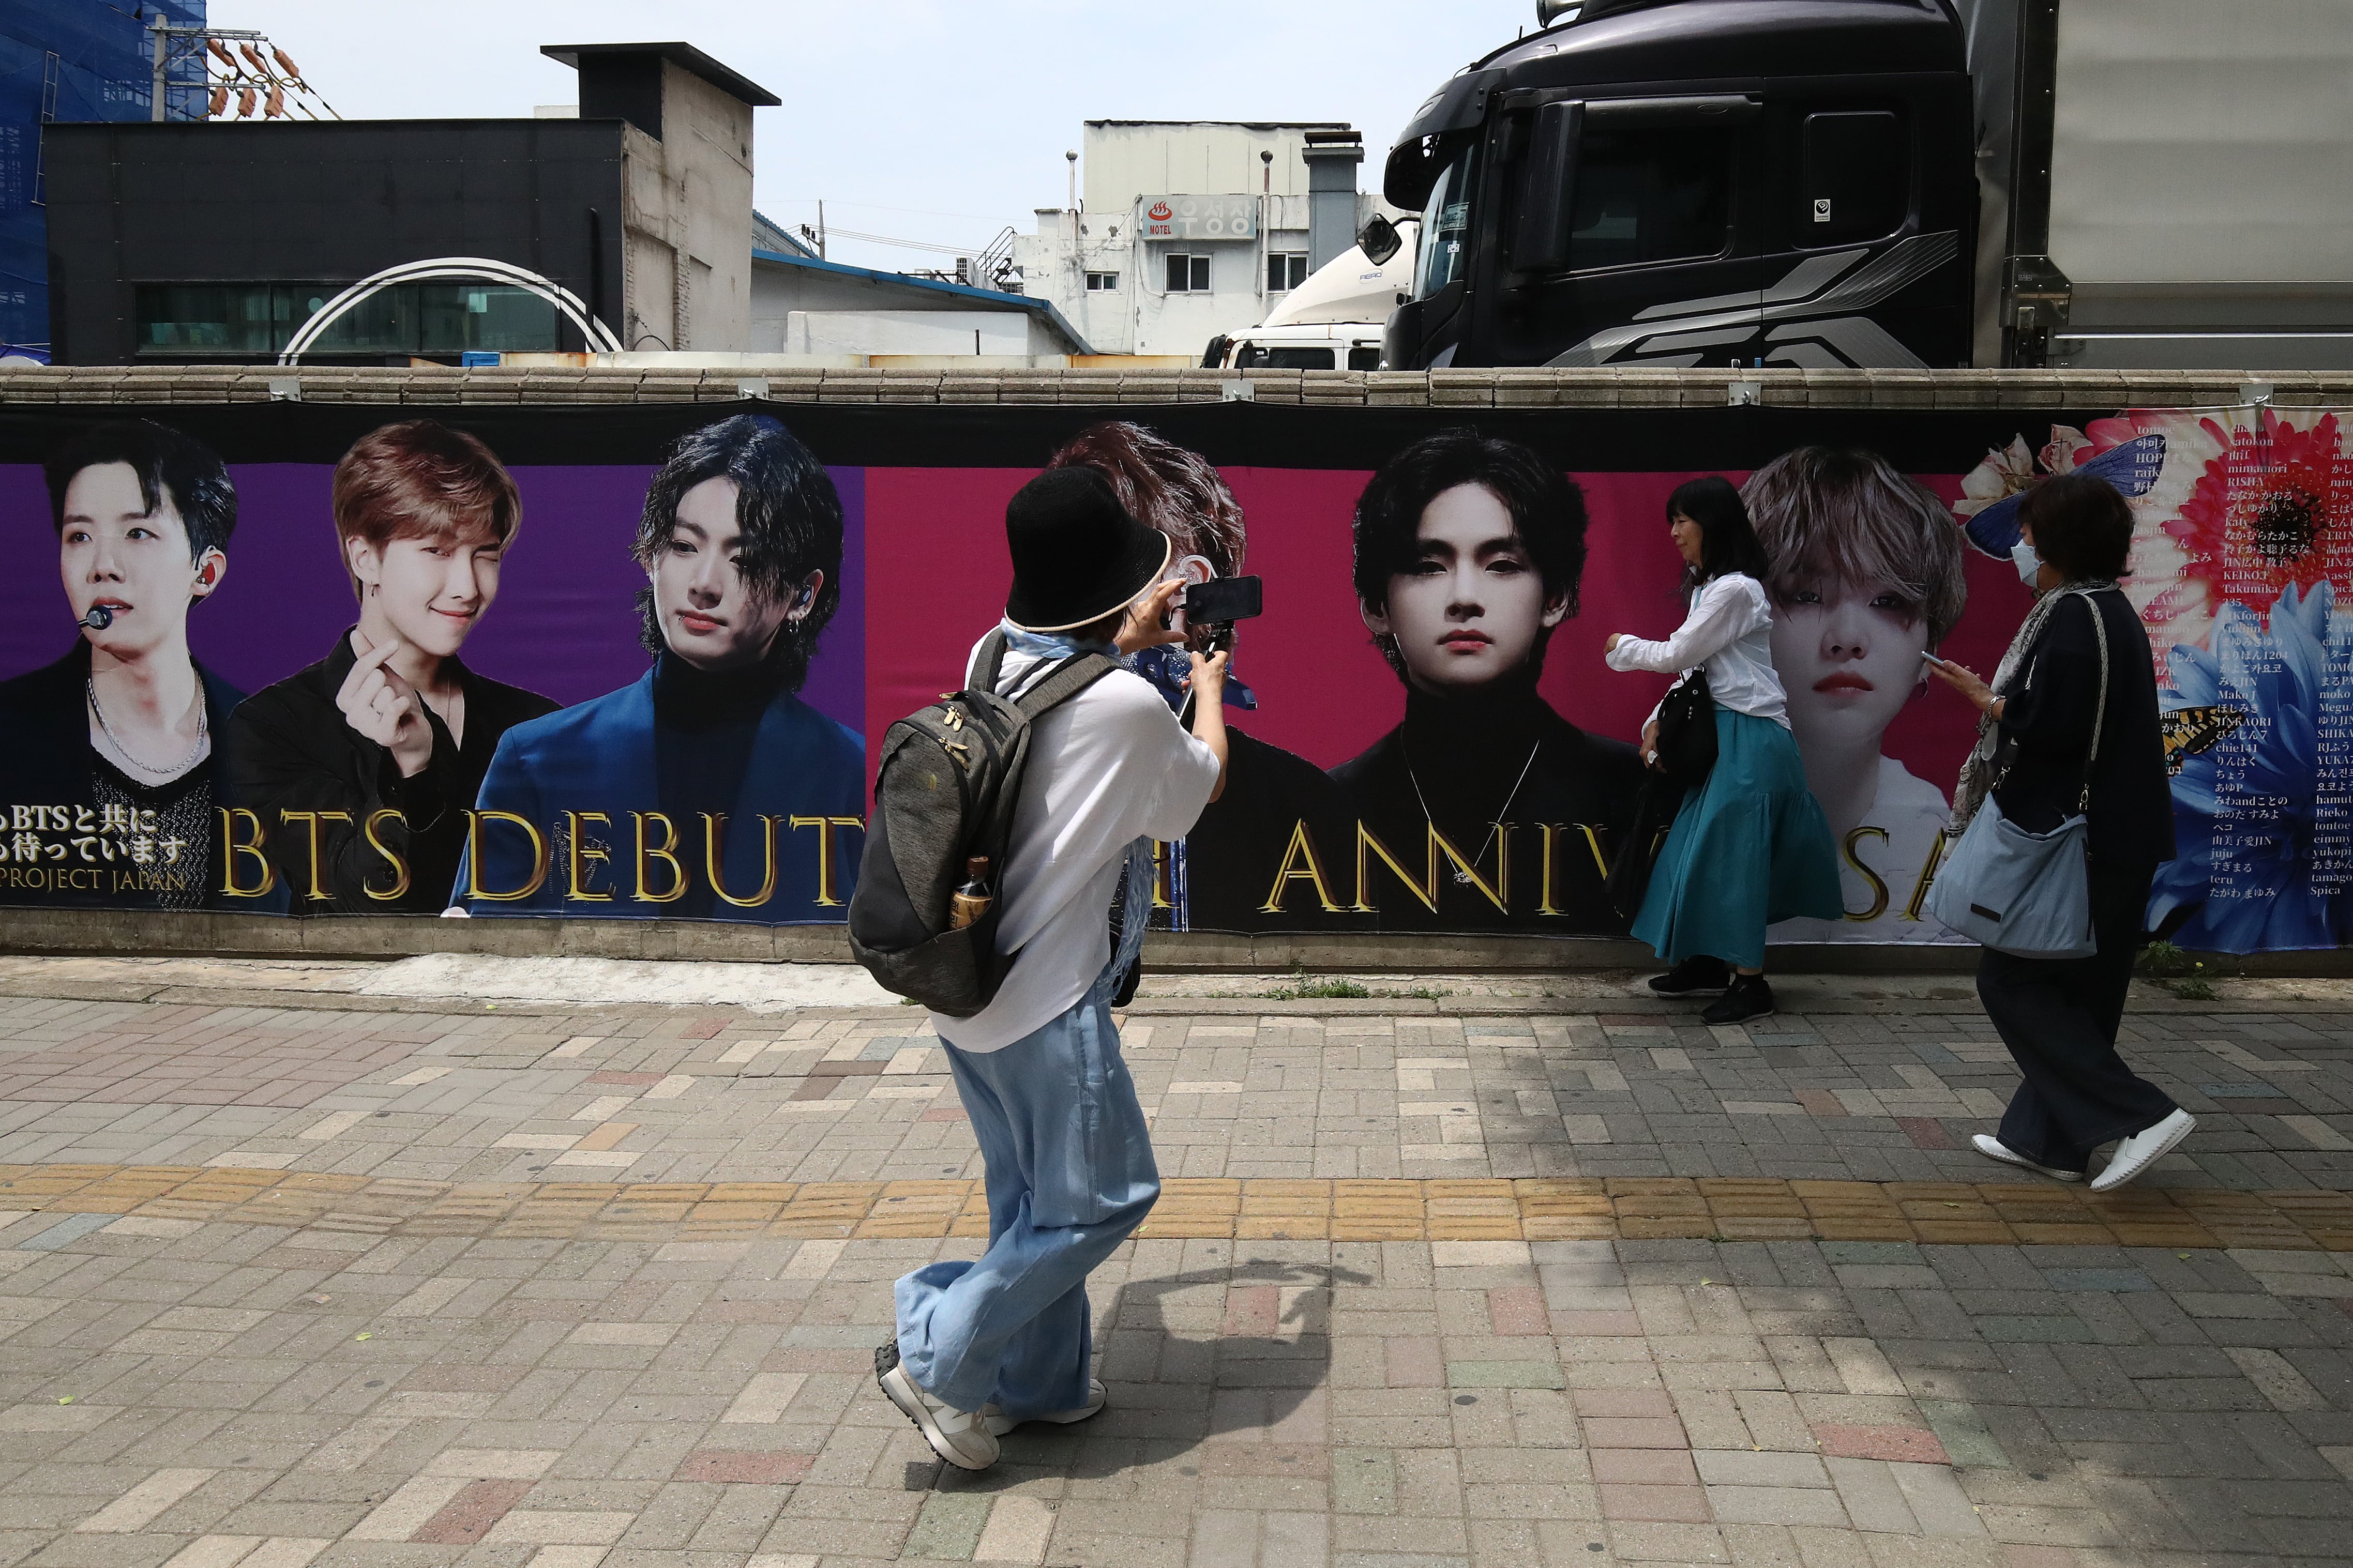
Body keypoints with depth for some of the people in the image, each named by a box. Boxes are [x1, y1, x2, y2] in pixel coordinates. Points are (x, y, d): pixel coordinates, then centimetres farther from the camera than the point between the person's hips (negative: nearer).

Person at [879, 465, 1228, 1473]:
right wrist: (1208, 685, 21)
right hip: (1045, 1000, -8)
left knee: (1029, 1195, 19)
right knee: (1101, 1196, 6)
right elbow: (1200, 785, 4)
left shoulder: (994, 660, 2)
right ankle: (941, 1359, 7)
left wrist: (1125, 645, 34)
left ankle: (1038, 1382, 31)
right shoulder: (1131, 709, -19)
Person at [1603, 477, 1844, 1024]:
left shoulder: (1735, 590, -16)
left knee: (1731, 853, -6)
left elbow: (1678, 655, -13)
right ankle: (1709, 959, 23)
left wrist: (1623, 647, 3)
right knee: (1703, 846, 13)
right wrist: (1660, 720, 8)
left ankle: (1751, 983, 2)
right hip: (1722, 732, 10)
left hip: (1749, 739, -10)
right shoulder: (1710, 587, 15)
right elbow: (1695, 665, 17)